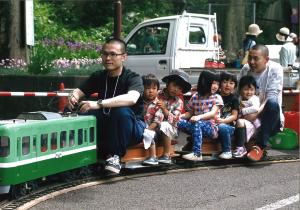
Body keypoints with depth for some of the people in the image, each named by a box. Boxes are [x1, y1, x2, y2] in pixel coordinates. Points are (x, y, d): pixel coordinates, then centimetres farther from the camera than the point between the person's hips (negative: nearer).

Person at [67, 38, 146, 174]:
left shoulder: (133, 78, -16)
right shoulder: (99, 76, 4)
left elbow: (131, 98, -37)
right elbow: (79, 91, 0)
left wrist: (99, 104, -46)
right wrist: (73, 96, -27)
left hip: (133, 128, -4)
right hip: (107, 127, 4)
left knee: (122, 111, -36)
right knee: (84, 114, -22)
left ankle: (115, 155, -24)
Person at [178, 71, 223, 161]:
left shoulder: (217, 97, -2)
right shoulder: (195, 97, 9)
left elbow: (213, 113, -15)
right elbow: (190, 113, 15)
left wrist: (199, 117, -33)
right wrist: (181, 116, -7)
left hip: (211, 128, -4)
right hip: (198, 127, 4)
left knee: (197, 123, -35)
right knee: (180, 122, -21)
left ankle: (197, 154, -39)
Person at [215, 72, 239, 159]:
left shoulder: (234, 98, 4)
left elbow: (234, 116, -2)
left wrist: (222, 121, -18)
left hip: (229, 126, -2)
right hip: (214, 125, 3)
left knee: (222, 127, -37)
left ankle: (227, 151, -20)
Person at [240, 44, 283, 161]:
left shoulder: (275, 69, -9)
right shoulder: (245, 69, 3)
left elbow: (271, 96, -18)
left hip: (271, 120, -3)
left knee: (272, 103, -36)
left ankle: (260, 146, -33)